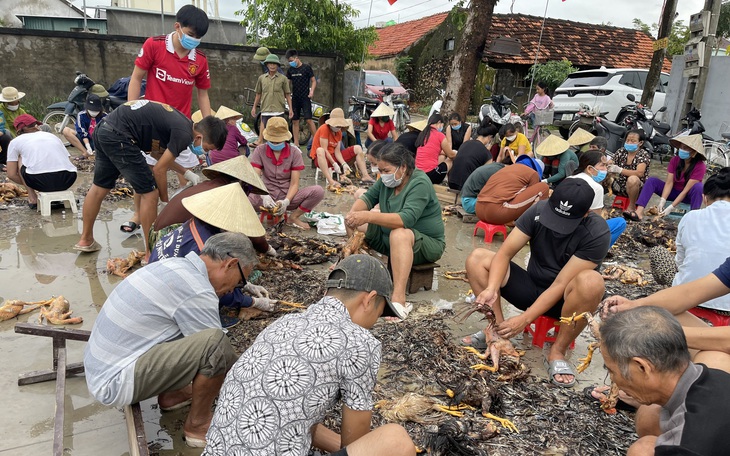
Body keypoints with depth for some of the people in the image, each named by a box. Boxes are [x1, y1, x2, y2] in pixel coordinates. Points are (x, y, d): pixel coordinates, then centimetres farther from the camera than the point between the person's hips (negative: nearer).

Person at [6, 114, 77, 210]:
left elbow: (11, 175, 16)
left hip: (40, 181, -3)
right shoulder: (52, 135, 28)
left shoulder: (15, 141, 20)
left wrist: (27, 185, 34)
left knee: (20, 159, 26)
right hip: (67, 181, 3)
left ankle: (32, 198, 17)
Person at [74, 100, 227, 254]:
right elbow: (159, 170, -7)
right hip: (118, 136, -10)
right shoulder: (184, 134, -13)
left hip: (103, 129, 10)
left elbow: (163, 157, 27)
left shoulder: (180, 120, 14)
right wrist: (165, 202, 5)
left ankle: (85, 240, 37)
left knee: (99, 187, 22)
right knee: (150, 192, -2)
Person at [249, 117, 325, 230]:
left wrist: (286, 201, -24)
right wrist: (264, 196, -31)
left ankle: (294, 217, -6)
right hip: (267, 196, -2)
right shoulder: (260, 151, -4)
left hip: (288, 196, 2)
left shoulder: (294, 152, -4)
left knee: (318, 191, -25)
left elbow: (294, 184, -6)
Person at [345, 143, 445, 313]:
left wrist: (368, 216, -45)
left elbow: (407, 219, -37)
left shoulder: (420, 183, -24)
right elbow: (368, 197, 1)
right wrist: (353, 213, -22)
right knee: (355, 223, -1)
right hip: (390, 238, 8)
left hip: (427, 244, -8)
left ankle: (398, 298, -48)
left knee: (400, 234, -41)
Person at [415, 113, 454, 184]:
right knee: (452, 160, 17)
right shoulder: (440, 135, -7)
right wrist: (457, 155, 29)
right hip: (430, 175, -6)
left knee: (442, 156, 27)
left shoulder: (423, 134, 11)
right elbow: (451, 155, 7)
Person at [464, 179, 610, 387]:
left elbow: (561, 284, -26)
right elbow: (505, 253, -16)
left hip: (562, 300, -3)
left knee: (590, 281, -38)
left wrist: (525, 319, -31)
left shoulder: (597, 233, -22)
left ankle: (557, 352, -20)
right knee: (477, 258, -14)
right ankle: (497, 328, -13)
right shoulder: (539, 211, -13)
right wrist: (492, 288, -34)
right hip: (532, 288, 3)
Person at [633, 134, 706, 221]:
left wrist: (671, 208, -33)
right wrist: (662, 201, -29)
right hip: (674, 191, 4)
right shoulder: (675, 160, -10)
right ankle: (639, 211, -36)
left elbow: (686, 190, -26)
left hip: (688, 195, -3)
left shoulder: (700, 166, -21)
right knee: (652, 180, -18)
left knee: (698, 187, -35)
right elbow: (669, 183, -15)